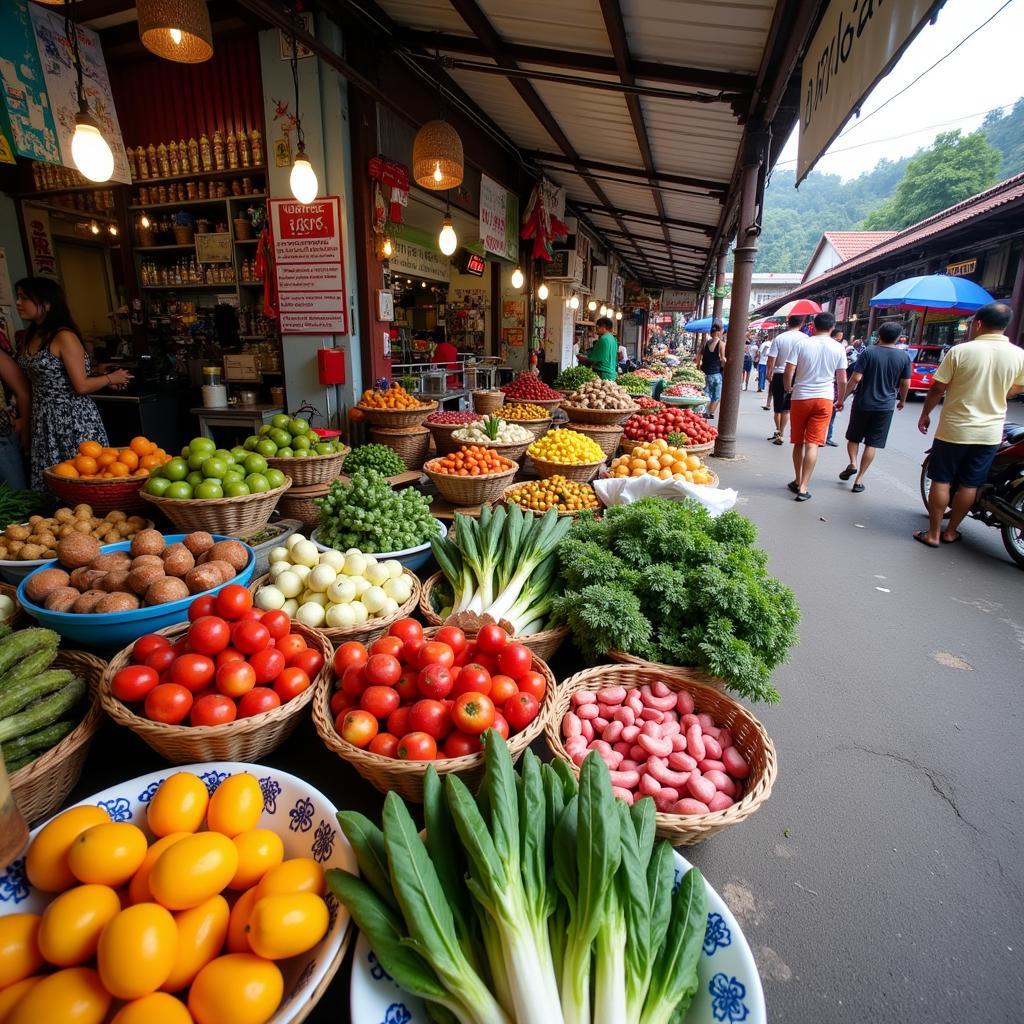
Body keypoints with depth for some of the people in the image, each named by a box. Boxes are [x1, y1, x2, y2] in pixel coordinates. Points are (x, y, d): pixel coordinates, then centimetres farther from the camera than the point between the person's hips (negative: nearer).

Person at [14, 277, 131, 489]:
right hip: (44, 421, 8)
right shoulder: (30, 336, 11)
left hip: (73, 418, -8)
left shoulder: (64, 337, -14)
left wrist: (109, 379, 1)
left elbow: (81, 386, -15)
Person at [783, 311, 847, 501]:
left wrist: (787, 388, 13)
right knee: (812, 444, -2)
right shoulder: (838, 348, 1)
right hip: (824, 399, 0)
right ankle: (803, 488, -6)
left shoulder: (801, 344, -3)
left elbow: (788, 373, -8)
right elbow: (842, 380, 2)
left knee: (798, 443, 13)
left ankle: (798, 481, 24)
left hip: (801, 397, 0)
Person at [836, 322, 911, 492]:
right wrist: (902, 400, 20)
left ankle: (853, 463, -1)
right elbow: (905, 384, 2)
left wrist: (842, 399, -5)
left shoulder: (868, 352, -8)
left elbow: (855, 378, -14)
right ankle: (859, 479, 6)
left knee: (853, 437, 19)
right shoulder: (904, 357, -1)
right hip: (885, 406, 1)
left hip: (862, 403, -1)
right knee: (872, 443, 6)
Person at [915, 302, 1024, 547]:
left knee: (941, 481, 6)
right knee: (969, 485, 12)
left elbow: (937, 389, -8)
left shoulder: (960, 351, -12)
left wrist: (925, 414, 6)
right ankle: (951, 532, 23)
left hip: (954, 429, -3)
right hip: (989, 433, 3)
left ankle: (933, 534, 11)